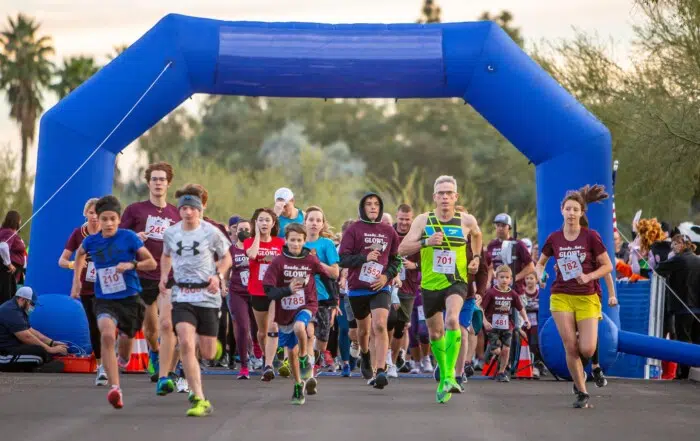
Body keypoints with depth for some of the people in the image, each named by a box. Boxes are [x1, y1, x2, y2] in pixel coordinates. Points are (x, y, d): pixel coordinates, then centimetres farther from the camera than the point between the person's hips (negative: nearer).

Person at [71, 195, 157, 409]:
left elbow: (152, 263, -5)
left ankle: (123, 360, 60)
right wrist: (76, 281, 19)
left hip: (130, 298, 0)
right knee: (107, 335, -27)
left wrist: (131, 265, -21)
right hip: (105, 300, 0)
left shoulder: (129, 237, -9)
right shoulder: (91, 241, -1)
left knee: (126, 338, 19)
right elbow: (80, 254, 24)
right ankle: (115, 388, -32)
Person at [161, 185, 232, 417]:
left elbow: (227, 258, 7)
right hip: (182, 296, 1)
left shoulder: (211, 232, -5)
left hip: (207, 295, -1)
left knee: (207, 354, 2)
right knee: (186, 344, -21)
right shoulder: (171, 233, 3)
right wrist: (164, 276, 5)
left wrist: (218, 276, -10)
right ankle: (200, 400, -18)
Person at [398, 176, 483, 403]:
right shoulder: (423, 220, -4)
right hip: (431, 284, 2)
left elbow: (477, 234, 24)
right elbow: (402, 249, -12)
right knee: (435, 332, 12)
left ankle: (450, 374, -29)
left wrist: (476, 257, 14)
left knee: (452, 319, -29)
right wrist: (425, 242, -27)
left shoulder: (466, 221, -2)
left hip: (457, 282, -2)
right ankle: (443, 375, 34)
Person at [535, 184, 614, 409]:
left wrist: (589, 276, -17)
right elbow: (540, 263, 17)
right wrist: (540, 275, -4)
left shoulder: (591, 236, -5)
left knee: (587, 349, -12)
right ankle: (582, 393, 7)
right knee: (570, 347, -6)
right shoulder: (554, 238, 3)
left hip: (587, 298, -2)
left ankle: (581, 365, 26)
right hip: (561, 297, 2)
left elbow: (607, 266, -2)